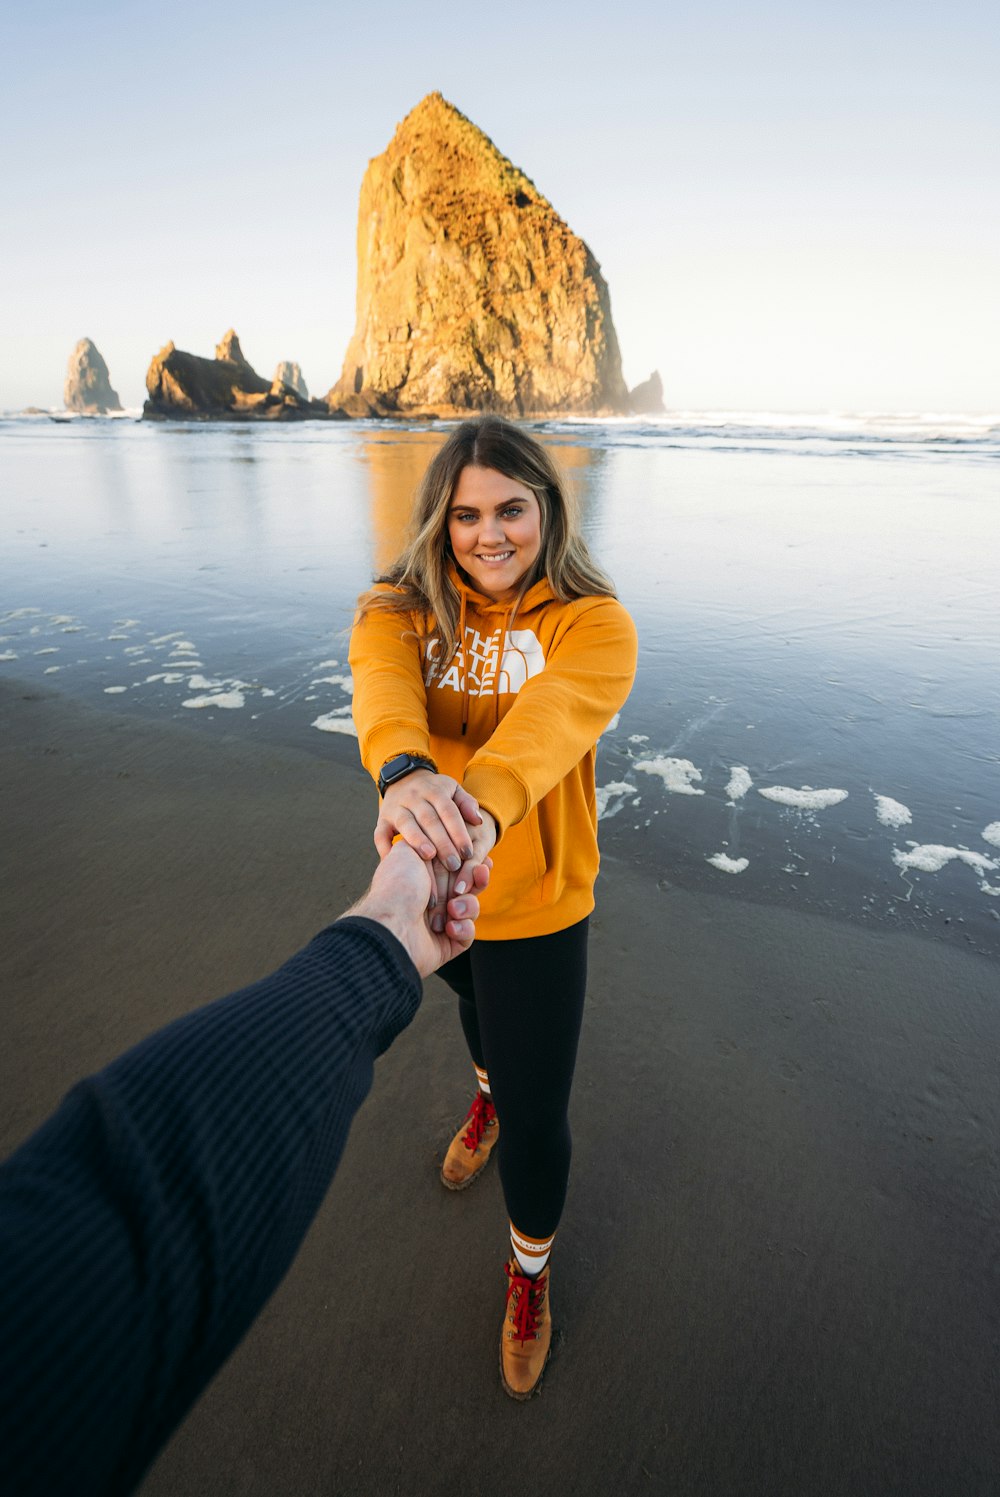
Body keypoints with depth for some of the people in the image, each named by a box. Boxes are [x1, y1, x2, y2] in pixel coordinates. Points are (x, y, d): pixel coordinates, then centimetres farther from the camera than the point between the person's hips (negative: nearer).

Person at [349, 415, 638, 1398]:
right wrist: (405, 774, -54)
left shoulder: (592, 624, -16)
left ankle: (530, 1269, 44)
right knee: (476, 1000, 33)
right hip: (429, 886, 3)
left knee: (537, 1115, 8)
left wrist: (480, 806, -57)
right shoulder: (398, 610, -9)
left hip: (535, 901, -3)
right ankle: (489, 1092, 71)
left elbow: (551, 718, -36)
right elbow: (382, 688, -32)